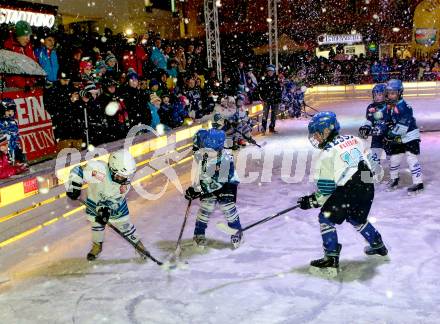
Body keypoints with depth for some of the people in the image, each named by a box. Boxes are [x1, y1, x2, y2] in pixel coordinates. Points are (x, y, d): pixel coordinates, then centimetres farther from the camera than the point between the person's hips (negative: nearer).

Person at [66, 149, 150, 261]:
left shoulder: (125, 181, -29)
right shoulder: (100, 170, -43)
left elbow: (114, 199, -21)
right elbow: (77, 171, -36)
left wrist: (106, 210, -33)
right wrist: (73, 187, -35)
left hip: (116, 203, 1)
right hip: (95, 200, -1)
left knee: (124, 224, 7)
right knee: (97, 223, 13)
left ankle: (137, 243, 29)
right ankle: (97, 246, 39)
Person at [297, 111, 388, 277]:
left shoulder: (327, 153, -10)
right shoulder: (354, 139, 10)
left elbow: (326, 187, -9)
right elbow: (367, 161, 18)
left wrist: (312, 201, 2)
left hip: (348, 191, -8)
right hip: (367, 187, 8)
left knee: (326, 218, 3)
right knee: (357, 219, 30)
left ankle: (331, 260, -1)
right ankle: (378, 246, 44)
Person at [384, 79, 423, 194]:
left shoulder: (404, 106, -21)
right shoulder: (389, 106, 5)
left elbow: (403, 125, -28)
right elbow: (389, 121, 18)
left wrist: (393, 133, -29)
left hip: (410, 137, -8)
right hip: (397, 138, 8)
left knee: (412, 159, -12)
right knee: (394, 158, 13)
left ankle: (418, 183, -7)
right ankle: (394, 179, 34)